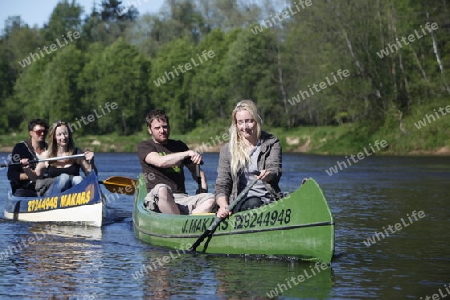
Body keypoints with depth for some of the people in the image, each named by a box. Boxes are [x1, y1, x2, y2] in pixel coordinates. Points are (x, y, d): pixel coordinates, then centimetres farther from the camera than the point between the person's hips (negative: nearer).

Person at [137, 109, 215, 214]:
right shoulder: (144, 147, 6)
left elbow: (195, 169, 27)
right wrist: (188, 153, -21)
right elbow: (160, 162, -15)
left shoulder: (179, 146, 22)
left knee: (211, 198, -23)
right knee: (162, 189, -40)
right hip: (156, 199, -5)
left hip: (182, 198, 5)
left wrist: (203, 187, 6)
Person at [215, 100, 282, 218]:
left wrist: (268, 174, -33)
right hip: (239, 203, 0)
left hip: (269, 200, 0)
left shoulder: (272, 143, 12)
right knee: (253, 203, -35)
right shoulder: (228, 149, 13)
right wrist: (223, 206, -14)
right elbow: (221, 185, 8)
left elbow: (275, 170, -6)